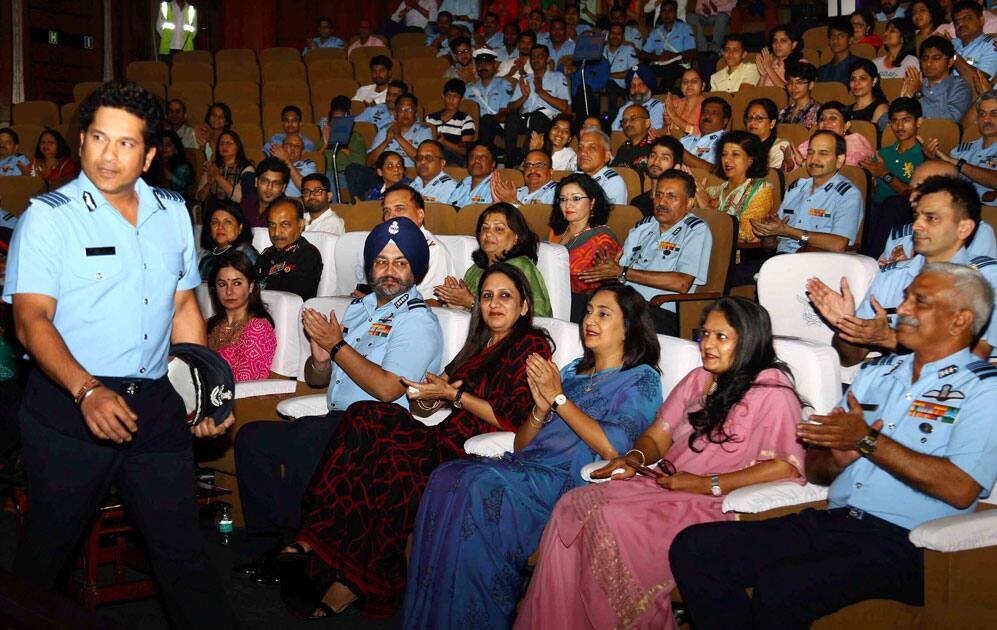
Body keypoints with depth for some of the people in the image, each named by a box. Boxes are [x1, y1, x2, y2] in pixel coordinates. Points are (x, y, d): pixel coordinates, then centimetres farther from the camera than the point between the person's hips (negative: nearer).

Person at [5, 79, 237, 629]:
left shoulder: (172, 212, 9)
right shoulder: (47, 217, -6)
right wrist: (87, 390, -30)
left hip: (155, 403, 3)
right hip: (66, 405, -3)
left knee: (181, 542, 8)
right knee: (48, 547, 11)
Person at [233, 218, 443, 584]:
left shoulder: (418, 321, -5)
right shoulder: (358, 308, 19)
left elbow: (387, 388, -19)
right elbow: (315, 379, 21)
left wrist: (337, 346, -10)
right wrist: (320, 358, -3)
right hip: (338, 425, 9)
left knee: (306, 435, -32)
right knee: (251, 437, -1)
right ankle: (273, 542, -4)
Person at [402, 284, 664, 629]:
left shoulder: (642, 380, 8)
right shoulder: (571, 371, 27)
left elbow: (612, 447, -11)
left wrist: (559, 398, -6)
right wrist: (541, 408, 0)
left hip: (569, 480, -6)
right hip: (524, 467, 6)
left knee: (481, 483, -32)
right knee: (446, 477, -24)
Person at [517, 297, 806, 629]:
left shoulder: (771, 391, -2)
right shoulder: (698, 380, 23)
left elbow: (788, 467, -14)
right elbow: (656, 436, 22)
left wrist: (708, 484, -18)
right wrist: (634, 458, -3)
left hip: (713, 503, -7)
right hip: (661, 485, 7)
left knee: (612, 519, -30)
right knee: (573, 505, -19)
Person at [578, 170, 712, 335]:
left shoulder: (697, 230, 4)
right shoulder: (642, 227, 24)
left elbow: (682, 283, -10)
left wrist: (623, 272, -9)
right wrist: (606, 268, -8)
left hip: (660, 311, -5)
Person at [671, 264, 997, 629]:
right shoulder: (875, 373, 22)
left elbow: (960, 489, -14)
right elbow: (814, 471, 19)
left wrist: (868, 441, -12)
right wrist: (838, 458, -4)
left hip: (902, 544, -6)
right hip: (831, 522, 7)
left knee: (779, 588, -33)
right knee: (693, 547, -13)